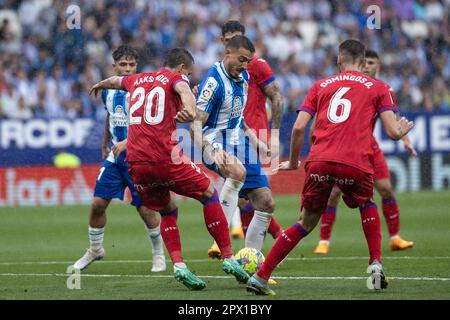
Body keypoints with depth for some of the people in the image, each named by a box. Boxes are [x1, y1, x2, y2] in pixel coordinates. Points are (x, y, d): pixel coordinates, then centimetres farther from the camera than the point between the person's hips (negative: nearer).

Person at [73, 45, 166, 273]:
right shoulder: (108, 92, 7)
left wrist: (126, 143, -32)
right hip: (114, 156, 5)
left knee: (145, 209, -6)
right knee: (98, 203, 0)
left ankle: (159, 254, 14)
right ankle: (95, 250, 20)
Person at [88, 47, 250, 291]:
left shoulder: (137, 80, 23)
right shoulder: (176, 78, 6)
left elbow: (115, 81, 46)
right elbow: (184, 91, -19)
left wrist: (99, 86, 67)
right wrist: (190, 110, -38)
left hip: (135, 164, 6)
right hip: (164, 158, -6)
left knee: (167, 210, 21)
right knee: (209, 193, 10)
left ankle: (178, 265, 1)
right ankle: (228, 259, 5)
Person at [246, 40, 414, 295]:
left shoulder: (321, 86, 21)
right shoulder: (378, 88, 14)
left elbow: (299, 127, 11)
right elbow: (393, 132, 6)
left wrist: (293, 162, 25)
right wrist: (404, 129, 29)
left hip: (318, 162, 2)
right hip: (356, 164, -2)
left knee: (306, 223, 16)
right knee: (367, 205, 30)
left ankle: (261, 276, 8)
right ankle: (376, 265, 15)